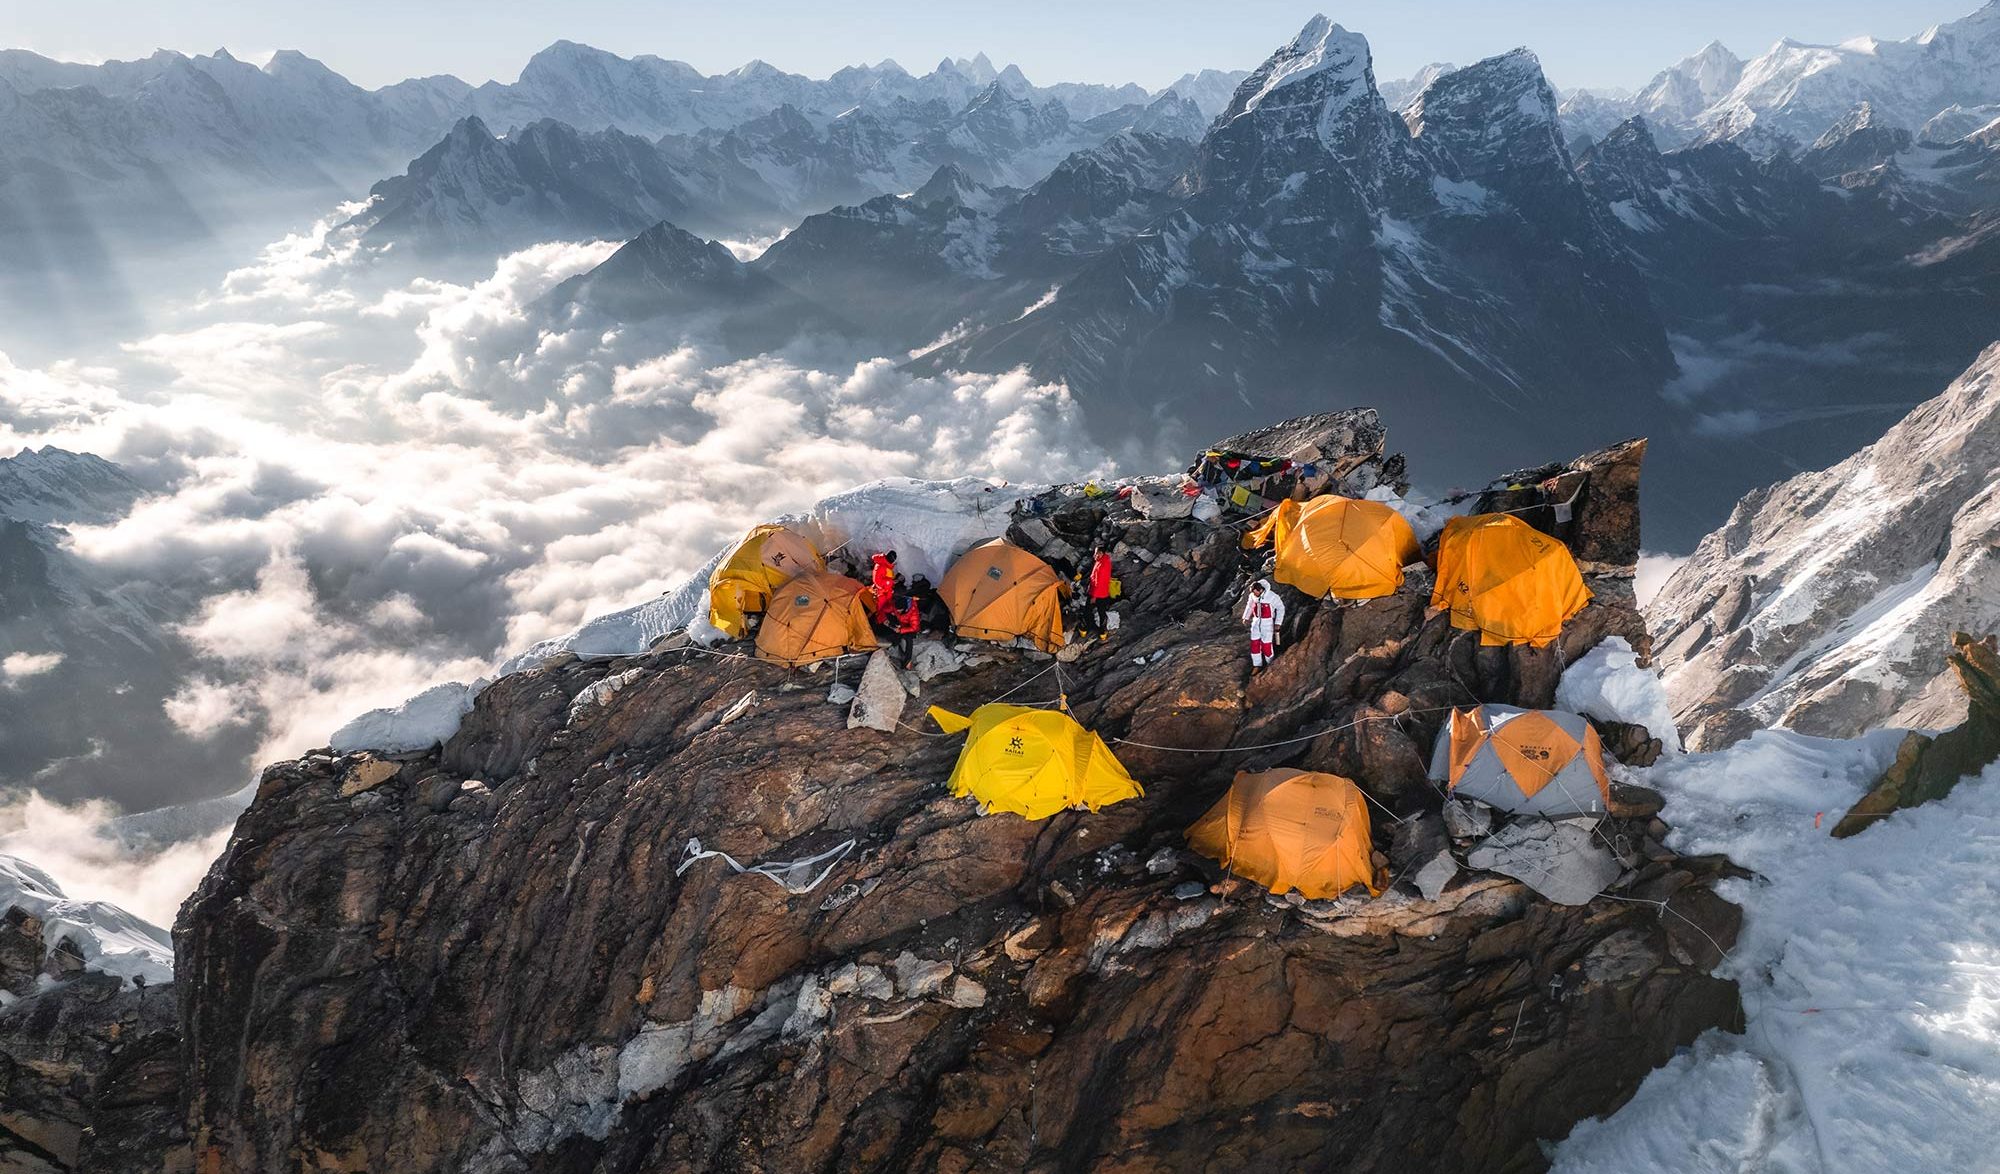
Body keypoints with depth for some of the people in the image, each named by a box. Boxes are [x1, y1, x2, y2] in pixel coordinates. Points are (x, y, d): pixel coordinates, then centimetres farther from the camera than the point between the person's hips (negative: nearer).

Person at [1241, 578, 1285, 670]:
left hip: (1267, 622, -5)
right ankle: (1257, 665, 19)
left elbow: (1280, 608, -10)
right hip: (1256, 621, 5)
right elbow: (1249, 606, 13)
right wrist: (1246, 617, 7)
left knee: (1266, 644, -2)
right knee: (1254, 643, 4)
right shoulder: (1252, 596, -8)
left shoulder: (1271, 596, -22)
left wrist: (1277, 623, -10)